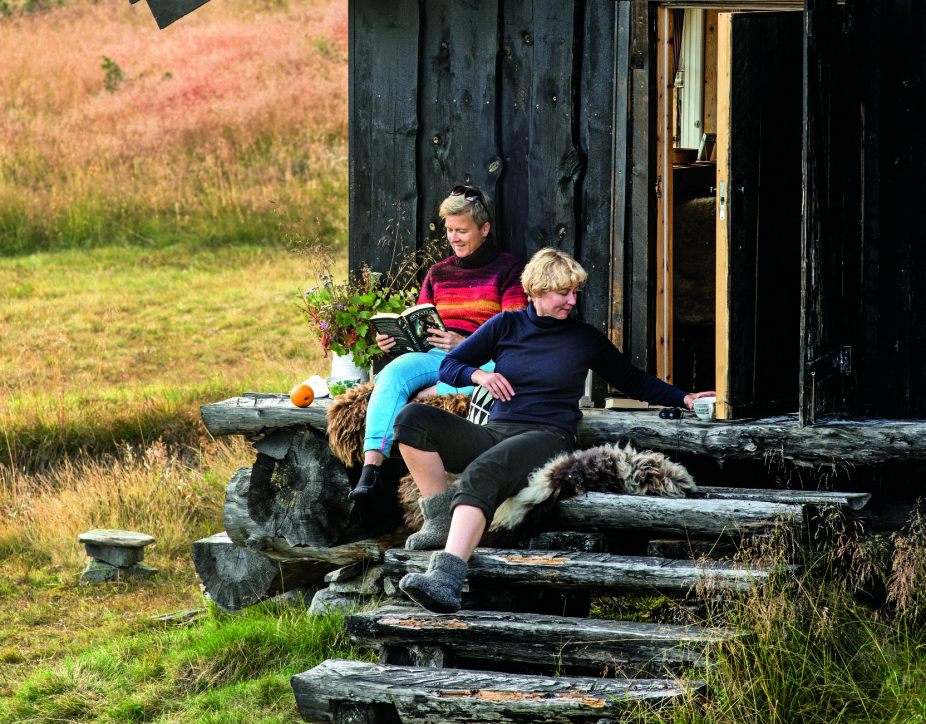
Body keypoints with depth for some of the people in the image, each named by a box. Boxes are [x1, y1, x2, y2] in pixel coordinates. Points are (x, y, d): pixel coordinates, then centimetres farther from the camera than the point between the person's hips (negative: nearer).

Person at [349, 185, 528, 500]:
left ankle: (426, 396, -44)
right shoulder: (438, 273, 23)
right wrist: (392, 338, -2)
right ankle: (371, 466, -44)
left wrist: (465, 344, -21)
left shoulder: (509, 270, 7)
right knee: (393, 373, -31)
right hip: (436, 355, 3)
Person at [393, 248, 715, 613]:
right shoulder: (505, 326, 15)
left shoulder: (586, 339, 13)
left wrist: (683, 399, 14)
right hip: (495, 432, 4)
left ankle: (446, 580, -57)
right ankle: (440, 523, -19)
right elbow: (448, 366, 18)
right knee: (413, 418, -20)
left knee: (480, 473, -37)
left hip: (547, 438, -4)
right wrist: (478, 374, -3)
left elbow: (632, 382, 24)